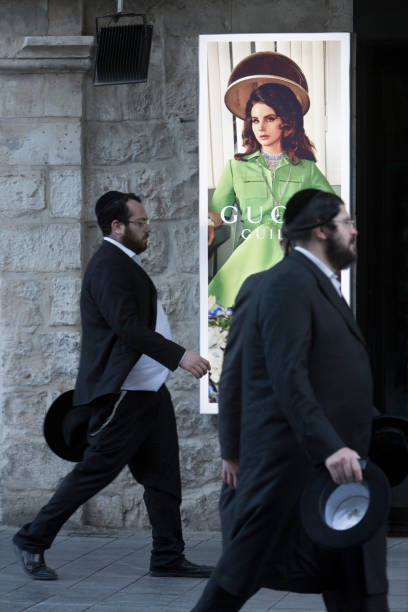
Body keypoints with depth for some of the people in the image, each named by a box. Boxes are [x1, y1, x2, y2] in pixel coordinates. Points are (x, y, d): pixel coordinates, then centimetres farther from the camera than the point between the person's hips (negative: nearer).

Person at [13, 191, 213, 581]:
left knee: (162, 476, 9)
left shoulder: (125, 264, 17)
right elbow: (128, 327, -26)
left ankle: (168, 557, 14)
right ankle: (33, 541, 8)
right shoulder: (109, 266, -16)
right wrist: (179, 356, -29)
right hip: (121, 394, -10)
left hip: (148, 391, 10)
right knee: (94, 471, -3)